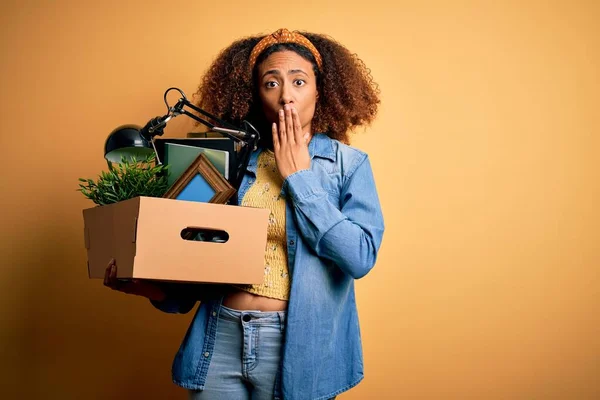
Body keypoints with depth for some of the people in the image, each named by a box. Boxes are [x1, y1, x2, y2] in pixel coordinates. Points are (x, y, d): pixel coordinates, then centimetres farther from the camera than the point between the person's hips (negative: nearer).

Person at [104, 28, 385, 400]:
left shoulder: (348, 164, -2)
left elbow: (361, 258, -16)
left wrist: (298, 177, -11)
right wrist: (146, 284, -9)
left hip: (295, 344, -2)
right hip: (219, 338, 2)